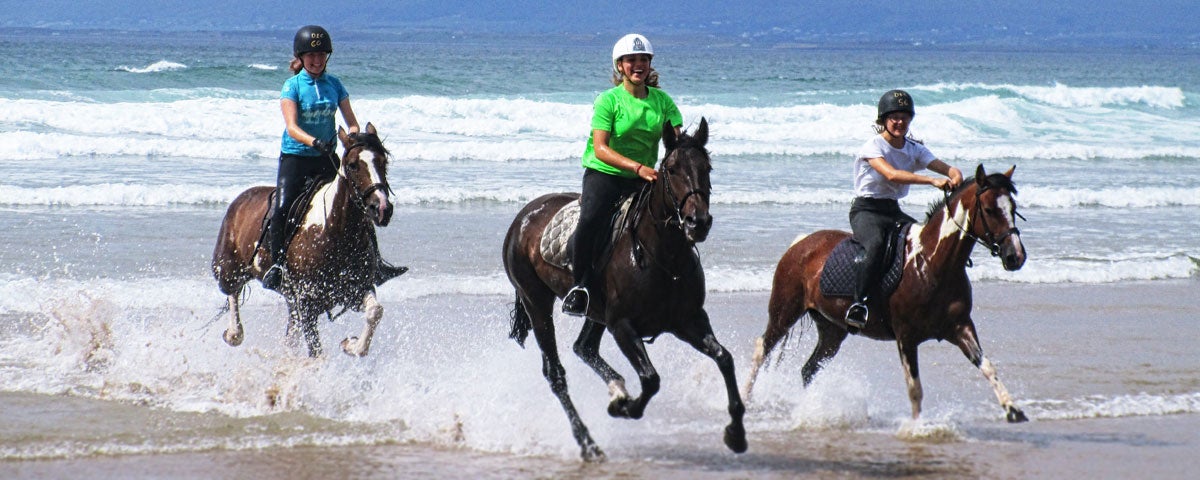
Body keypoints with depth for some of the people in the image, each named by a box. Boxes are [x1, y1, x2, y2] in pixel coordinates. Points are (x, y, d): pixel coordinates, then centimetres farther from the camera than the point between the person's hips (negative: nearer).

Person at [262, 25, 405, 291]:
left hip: (326, 159, 4)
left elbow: (351, 121, 4)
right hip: (295, 156, -4)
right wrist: (314, 142, -36)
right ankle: (277, 264, -11)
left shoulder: (334, 84, 5)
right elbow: (292, 127, -18)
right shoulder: (292, 86, -7)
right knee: (282, 207, -21)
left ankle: (375, 262, 2)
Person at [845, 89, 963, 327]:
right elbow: (892, 174, -30)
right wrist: (932, 180, -39)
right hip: (866, 210, -6)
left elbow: (946, 168, -4)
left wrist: (955, 178, -30)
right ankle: (859, 303, -35)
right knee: (876, 244, -37)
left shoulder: (914, 149, 8)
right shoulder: (873, 146, -12)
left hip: (893, 211, 6)